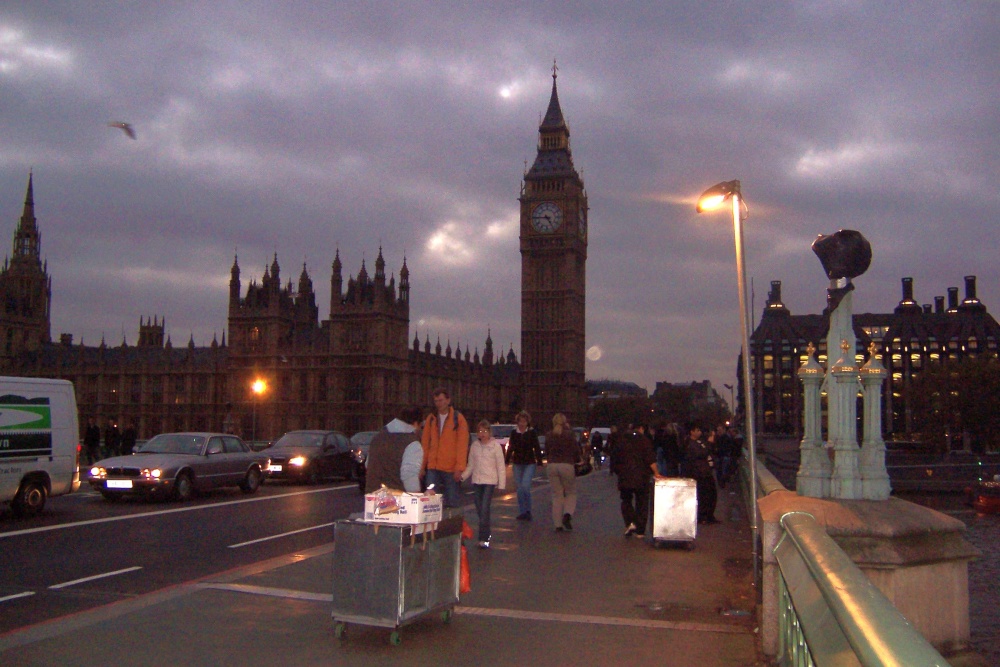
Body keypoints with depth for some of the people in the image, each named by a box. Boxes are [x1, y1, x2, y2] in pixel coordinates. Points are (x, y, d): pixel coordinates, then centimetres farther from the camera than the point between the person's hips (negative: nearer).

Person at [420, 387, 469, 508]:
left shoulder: (458, 419, -2)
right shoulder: (431, 419, 11)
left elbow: (462, 445, -7)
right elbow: (425, 443, 12)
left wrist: (459, 468, -13)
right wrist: (422, 465, 7)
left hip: (451, 468, -3)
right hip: (432, 467, 3)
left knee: (451, 502, 4)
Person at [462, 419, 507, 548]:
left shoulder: (495, 446, -2)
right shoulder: (474, 446, 10)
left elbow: (501, 466, -1)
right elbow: (471, 465, 14)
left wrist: (501, 484, -5)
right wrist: (462, 476, -1)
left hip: (490, 481, -5)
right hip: (476, 481, 5)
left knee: (485, 509, -14)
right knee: (479, 510, 6)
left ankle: (484, 539, -13)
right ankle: (486, 534, 20)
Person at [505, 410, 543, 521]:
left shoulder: (532, 432, -2)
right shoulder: (514, 433, 6)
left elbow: (537, 448, -1)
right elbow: (510, 448, 11)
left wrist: (539, 463, -5)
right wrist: (507, 461, 8)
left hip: (529, 463, -3)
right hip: (517, 464, 3)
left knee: (525, 486, -15)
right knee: (519, 488, 5)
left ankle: (528, 510, -1)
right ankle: (522, 512, 14)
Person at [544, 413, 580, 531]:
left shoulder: (549, 436, 5)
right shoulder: (569, 434, -6)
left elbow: (546, 452, 12)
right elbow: (576, 450, -4)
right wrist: (577, 461, 14)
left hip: (552, 466, 3)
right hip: (567, 465, -3)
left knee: (557, 495, 8)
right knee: (571, 493, 11)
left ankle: (558, 523, 4)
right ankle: (567, 514, -14)